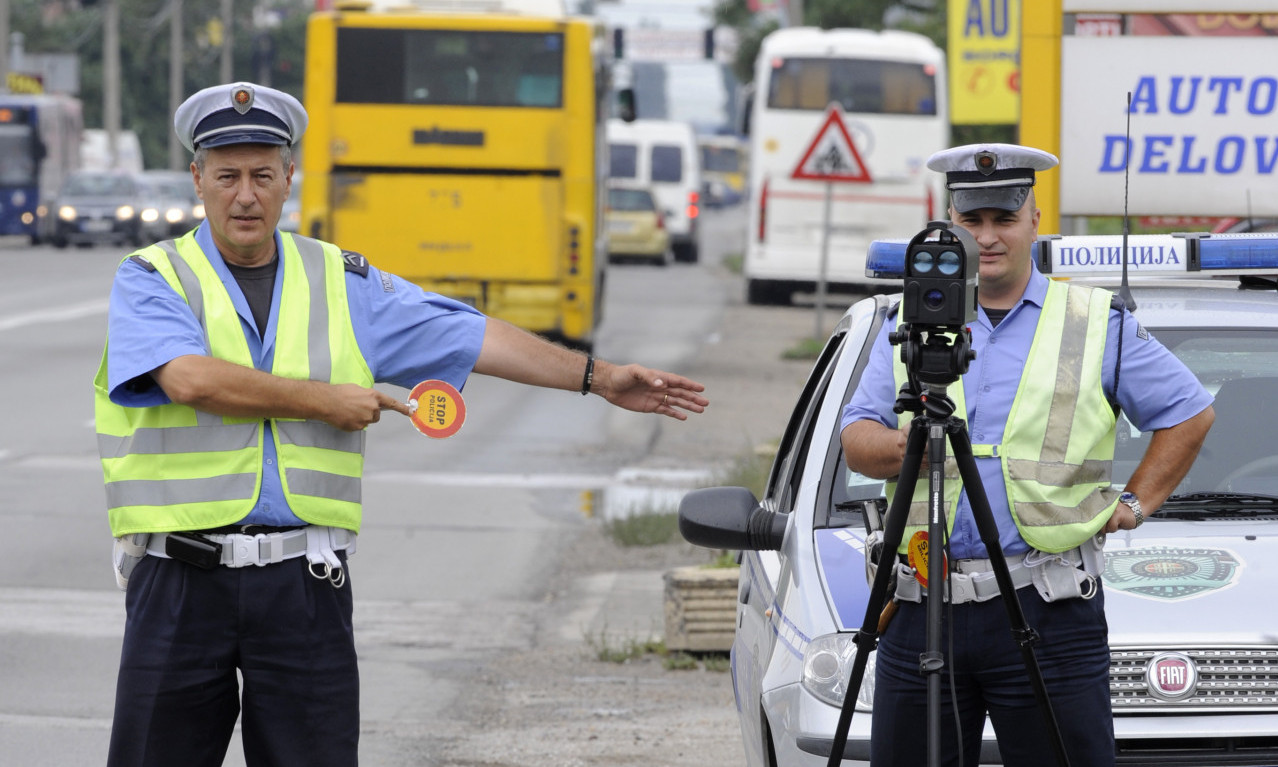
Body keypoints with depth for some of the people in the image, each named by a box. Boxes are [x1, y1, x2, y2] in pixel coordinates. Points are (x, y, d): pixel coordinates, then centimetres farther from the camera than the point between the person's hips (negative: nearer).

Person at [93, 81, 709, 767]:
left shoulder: (344, 283, 13)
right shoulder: (150, 280, 1)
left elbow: (472, 338, 11)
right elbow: (193, 379, -17)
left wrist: (597, 377, 5)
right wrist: (325, 400, -8)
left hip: (303, 582, 3)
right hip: (180, 579, -2)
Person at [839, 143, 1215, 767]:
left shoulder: (1098, 324, 9)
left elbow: (1188, 413, 15)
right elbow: (855, 440, 9)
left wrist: (1136, 503, 6)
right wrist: (902, 445, -13)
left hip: (1048, 608, -2)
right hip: (921, 603, 3)